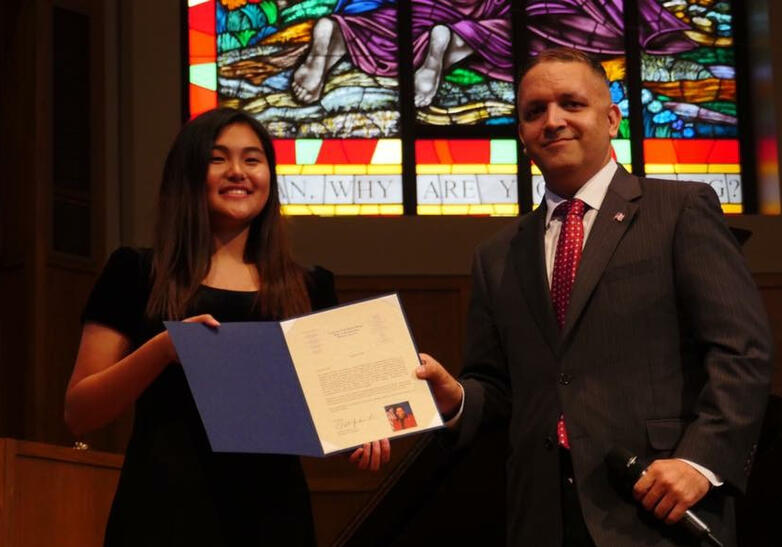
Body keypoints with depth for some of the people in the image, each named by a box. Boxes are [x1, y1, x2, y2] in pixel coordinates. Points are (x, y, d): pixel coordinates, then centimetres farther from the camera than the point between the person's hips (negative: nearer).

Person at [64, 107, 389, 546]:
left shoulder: (308, 290, 10)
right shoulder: (137, 275, 3)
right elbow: (79, 414, -1)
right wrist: (162, 349, -16)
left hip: (274, 510, 3)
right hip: (167, 510, -3)